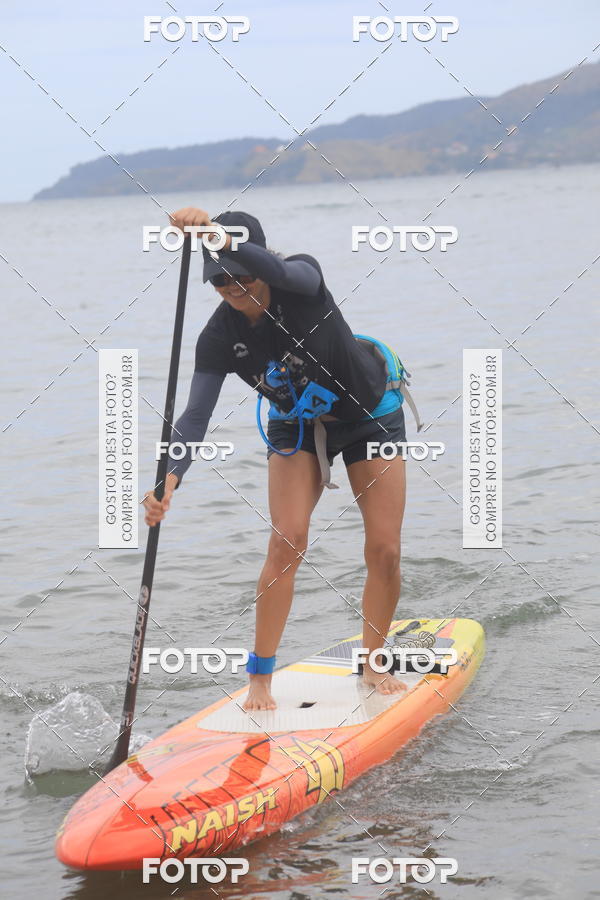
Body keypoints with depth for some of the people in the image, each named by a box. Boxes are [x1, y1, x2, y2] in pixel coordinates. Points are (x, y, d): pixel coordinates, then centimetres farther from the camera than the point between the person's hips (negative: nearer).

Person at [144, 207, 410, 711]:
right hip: (298, 427, 2)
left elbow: (280, 272, -54)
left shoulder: (301, 278, -29)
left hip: (371, 415, -1)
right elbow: (196, 415, -28)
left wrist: (216, 235, -70)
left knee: (384, 551, -5)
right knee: (288, 541, -18)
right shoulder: (220, 338, -21)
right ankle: (260, 679, -9)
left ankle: (373, 665, 17)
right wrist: (170, 479, -45)